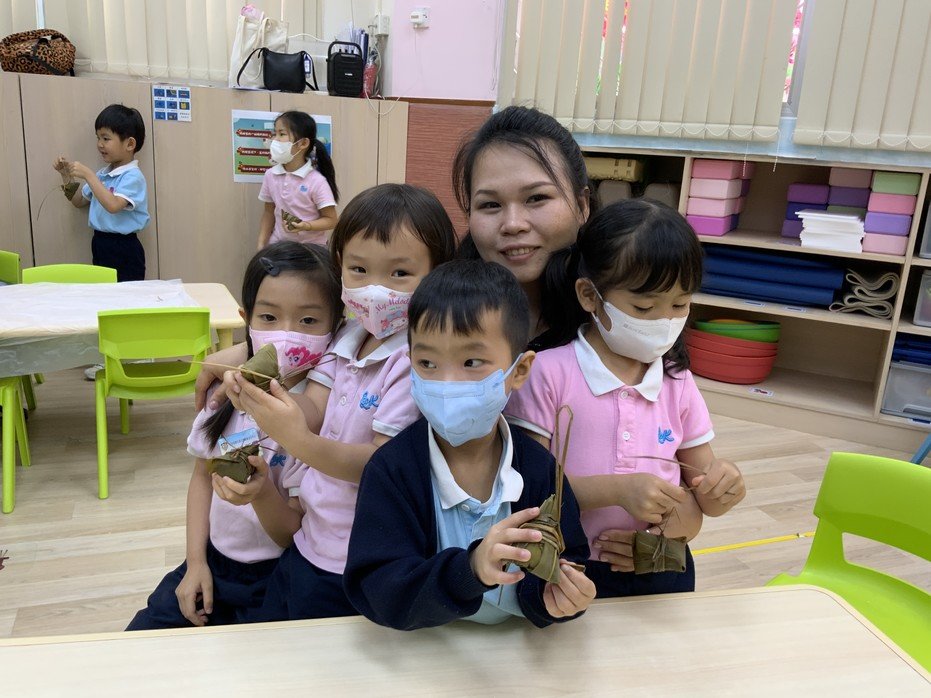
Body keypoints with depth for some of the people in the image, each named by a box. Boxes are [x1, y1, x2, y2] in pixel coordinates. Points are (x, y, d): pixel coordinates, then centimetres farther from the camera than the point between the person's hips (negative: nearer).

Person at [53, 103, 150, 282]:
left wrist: (88, 175, -25)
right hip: (100, 245, 8)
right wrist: (66, 175, 9)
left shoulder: (132, 177, -14)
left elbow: (113, 205, -30)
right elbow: (78, 201, 23)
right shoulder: (102, 174, 9)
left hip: (124, 250, -8)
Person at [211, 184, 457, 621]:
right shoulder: (347, 340, 2)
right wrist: (258, 397, -25)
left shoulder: (418, 360, -23)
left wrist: (299, 442, -39)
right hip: (308, 545, 7)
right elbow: (312, 413, -5)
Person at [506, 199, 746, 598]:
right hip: (573, 576, -3)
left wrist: (722, 486, -16)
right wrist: (618, 489, -25)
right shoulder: (550, 373, -13)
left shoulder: (678, 384, 2)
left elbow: (698, 496, 7)